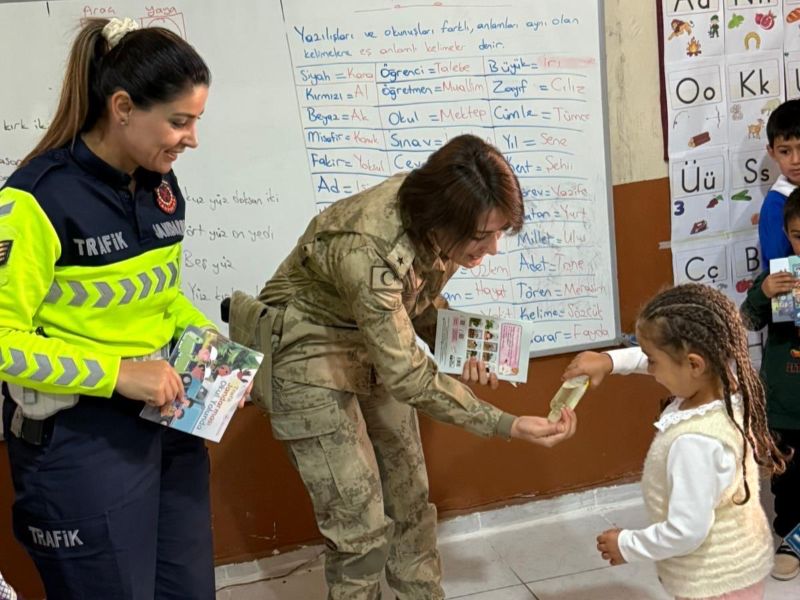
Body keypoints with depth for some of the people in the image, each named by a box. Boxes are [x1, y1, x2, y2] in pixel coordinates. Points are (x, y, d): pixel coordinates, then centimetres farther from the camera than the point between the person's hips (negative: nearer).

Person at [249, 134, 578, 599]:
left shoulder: (436, 213, -16)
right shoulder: (367, 250, -38)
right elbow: (409, 378, -32)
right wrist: (509, 426, -34)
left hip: (373, 344, 7)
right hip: (311, 353, -7)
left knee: (411, 501, 12)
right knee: (360, 526, -4)